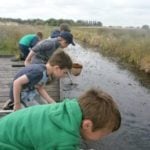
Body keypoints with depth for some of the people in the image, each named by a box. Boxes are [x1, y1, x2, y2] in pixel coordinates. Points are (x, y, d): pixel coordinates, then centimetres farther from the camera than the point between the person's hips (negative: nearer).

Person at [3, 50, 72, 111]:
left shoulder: (47, 72, -5)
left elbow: (40, 89, 2)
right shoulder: (39, 72, -34)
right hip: (21, 94, -9)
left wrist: (53, 103, -6)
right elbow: (17, 82, -34)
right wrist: (17, 104, -26)